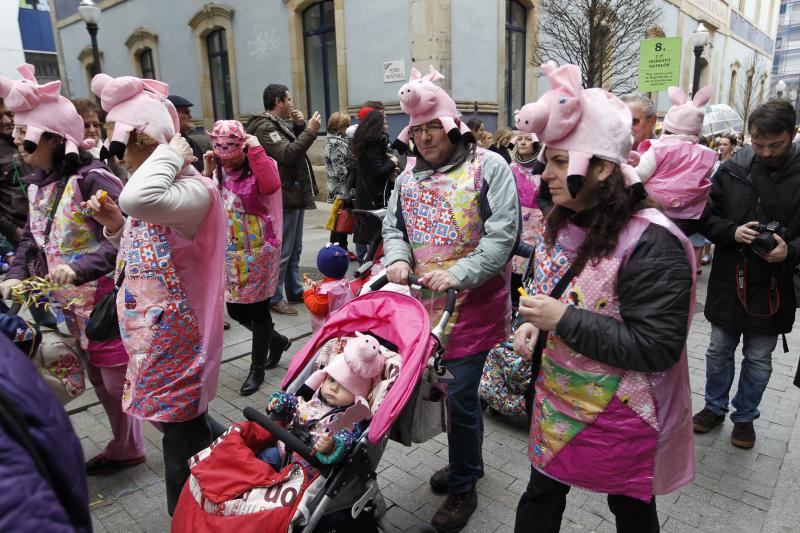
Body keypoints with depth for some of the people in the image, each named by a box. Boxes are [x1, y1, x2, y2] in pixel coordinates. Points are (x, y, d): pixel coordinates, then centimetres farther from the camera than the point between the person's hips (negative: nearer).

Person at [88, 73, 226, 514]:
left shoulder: (194, 191, -22)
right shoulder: (154, 191, 7)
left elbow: (136, 199, -44)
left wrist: (172, 152, -27)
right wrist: (116, 227, 1)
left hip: (173, 332, -9)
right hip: (151, 328, 9)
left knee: (182, 432, 7)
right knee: (183, 421, 23)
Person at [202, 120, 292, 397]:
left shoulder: (258, 167, -10)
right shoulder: (218, 172, 8)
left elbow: (271, 186, -34)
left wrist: (256, 149, -26)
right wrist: (207, 174, -8)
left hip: (258, 252, -7)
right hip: (230, 253, 7)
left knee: (257, 308, 3)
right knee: (235, 309, 13)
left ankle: (257, 368, 21)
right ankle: (277, 340, 37)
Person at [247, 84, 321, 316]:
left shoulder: (280, 124, 16)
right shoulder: (265, 127, -14)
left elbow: (297, 144, 22)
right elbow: (288, 154, -24)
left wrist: (300, 125, 5)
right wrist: (310, 130, -19)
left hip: (294, 195, 10)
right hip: (284, 198, -10)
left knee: (294, 249, 17)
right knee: (282, 251, -4)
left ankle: (295, 291, 28)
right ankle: (274, 298, 6)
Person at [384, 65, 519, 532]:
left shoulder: (489, 167, -7)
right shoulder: (409, 175, 12)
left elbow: (502, 235, -15)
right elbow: (393, 225, 15)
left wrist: (457, 275, -24)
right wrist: (398, 257, -8)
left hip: (472, 305, -5)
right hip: (426, 303, 6)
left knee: (460, 394, 1)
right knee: (458, 391, 18)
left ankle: (463, 486, 24)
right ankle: (469, 461, 42)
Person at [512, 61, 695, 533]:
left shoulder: (650, 243, -25)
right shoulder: (563, 222, 0)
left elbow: (658, 348, -26)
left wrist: (564, 319, -28)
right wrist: (532, 323, -6)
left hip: (620, 417, -6)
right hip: (557, 400, 7)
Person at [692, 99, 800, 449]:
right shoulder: (732, 170, -4)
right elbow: (706, 217, 0)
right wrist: (732, 231, -17)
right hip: (728, 282, 1)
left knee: (759, 360, 14)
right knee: (719, 351, 16)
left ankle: (745, 416, 34)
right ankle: (715, 407, 36)